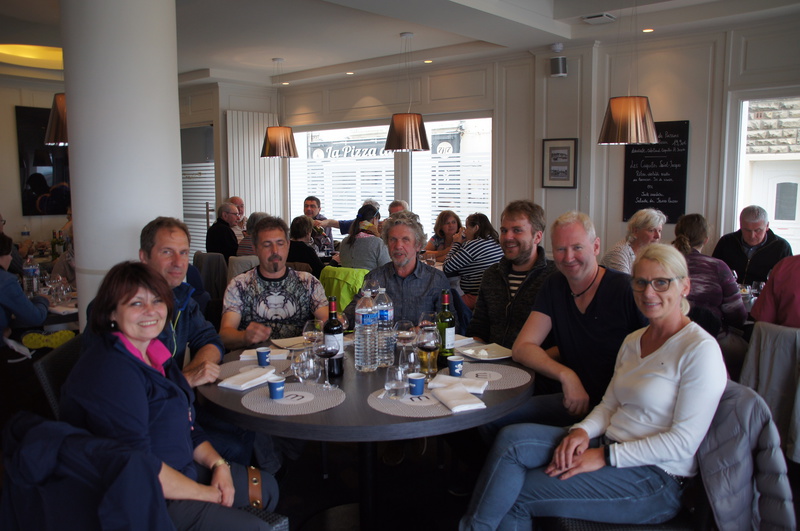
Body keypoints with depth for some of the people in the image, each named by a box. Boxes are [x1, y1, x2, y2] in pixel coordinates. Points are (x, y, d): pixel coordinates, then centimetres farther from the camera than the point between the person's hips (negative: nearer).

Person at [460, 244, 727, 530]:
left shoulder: (700, 349, -12)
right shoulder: (633, 341, 12)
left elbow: (684, 441, -17)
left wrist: (605, 456, -18)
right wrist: (583, 431, -9)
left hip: (654, 476, -7)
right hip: (610, 445, 7)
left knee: (516, 495, -16)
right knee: (511, 439, -16)